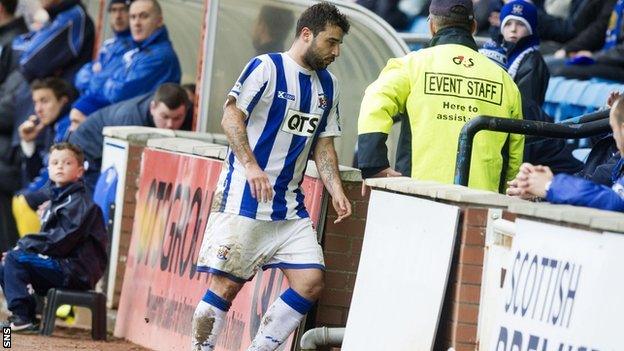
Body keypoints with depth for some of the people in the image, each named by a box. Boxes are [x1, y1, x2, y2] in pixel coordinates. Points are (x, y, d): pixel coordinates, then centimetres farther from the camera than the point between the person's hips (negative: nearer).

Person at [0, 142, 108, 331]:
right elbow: (48, 238, 17)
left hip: (76, 271, -9)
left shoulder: (79, 202, -11)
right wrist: (22, 247, 0)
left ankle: (21, 317, -17)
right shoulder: (56, 200, 19)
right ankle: (27, 317, 5)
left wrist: (23, 245, -12)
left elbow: (59, 241, -19)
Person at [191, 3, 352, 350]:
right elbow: (232, 117, -12)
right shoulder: (266, 68, -6)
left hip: (290, 205, 7)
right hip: (245, 198, -7)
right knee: (227, 283, -9)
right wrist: (250, 166, -24)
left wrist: (336, 190, 4)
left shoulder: (327, 84, 15)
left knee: (311, 280, -4)